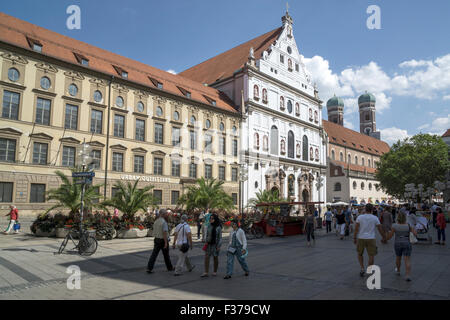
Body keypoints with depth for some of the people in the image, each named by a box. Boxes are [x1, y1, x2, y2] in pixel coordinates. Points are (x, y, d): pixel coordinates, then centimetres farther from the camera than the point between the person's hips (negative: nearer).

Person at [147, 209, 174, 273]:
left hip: (156, 239, 6)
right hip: (163, 240, -6)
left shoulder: (156, 221, 7)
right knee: (166, 255, 9)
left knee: (154, 254, 3)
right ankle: (169, 267, 24)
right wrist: (166, 243, -21)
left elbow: (154, 231, 13)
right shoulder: (164, 222, -18)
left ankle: (149, 268, -4)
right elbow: (164, 233, -22)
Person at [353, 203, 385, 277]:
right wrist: (383, 237, 18)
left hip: (361, 238, 1)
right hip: (371, 239, -1)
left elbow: (356, 228, -7)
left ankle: (362, 269, 8)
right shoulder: (375, 218, -3)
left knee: (360, 254, 19)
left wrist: (354, 238, -1)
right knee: (371, 256, 9)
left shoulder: (360, 217, -4)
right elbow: (380, 229, 2)